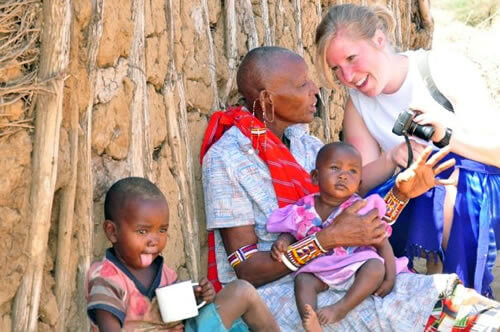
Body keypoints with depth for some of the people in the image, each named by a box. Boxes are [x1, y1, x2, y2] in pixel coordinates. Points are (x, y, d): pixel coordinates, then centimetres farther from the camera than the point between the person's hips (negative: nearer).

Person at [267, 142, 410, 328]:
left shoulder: (362, 210, -7)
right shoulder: (305, 210, -2)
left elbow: (382, 243, -6)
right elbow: (289, 231, 12)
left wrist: (390, 277, -15)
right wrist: (281, 243, -13)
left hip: (356, 268, -2)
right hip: (321, 271, 2)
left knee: (376, 266, -29)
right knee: (303, 279, -24)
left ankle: (342, 308, -35)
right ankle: (309, 322, -41)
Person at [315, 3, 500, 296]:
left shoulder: (447, 70, -13)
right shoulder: (358, 104, 1)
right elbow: (360, 181, -4)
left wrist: (446, 135, -30)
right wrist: (391, 159, -25)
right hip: (420, 206, 3)